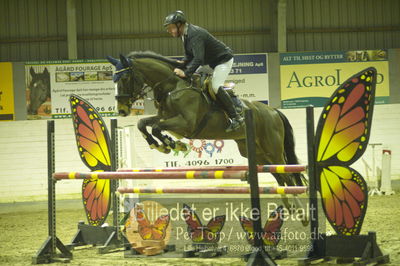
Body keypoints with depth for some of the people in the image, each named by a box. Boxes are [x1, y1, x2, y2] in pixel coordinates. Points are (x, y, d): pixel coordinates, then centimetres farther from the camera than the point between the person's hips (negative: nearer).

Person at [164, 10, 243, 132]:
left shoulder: (195, 34, -29)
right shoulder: (185, 35, 4)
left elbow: (198, 58, -37)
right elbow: (189, 57, 11)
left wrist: (186, 73, -39)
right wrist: (182, 64, -8)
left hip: (223, 59, -11)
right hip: (212, 62, 11)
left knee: (216, 86, -21)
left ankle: (236, 117, -18)